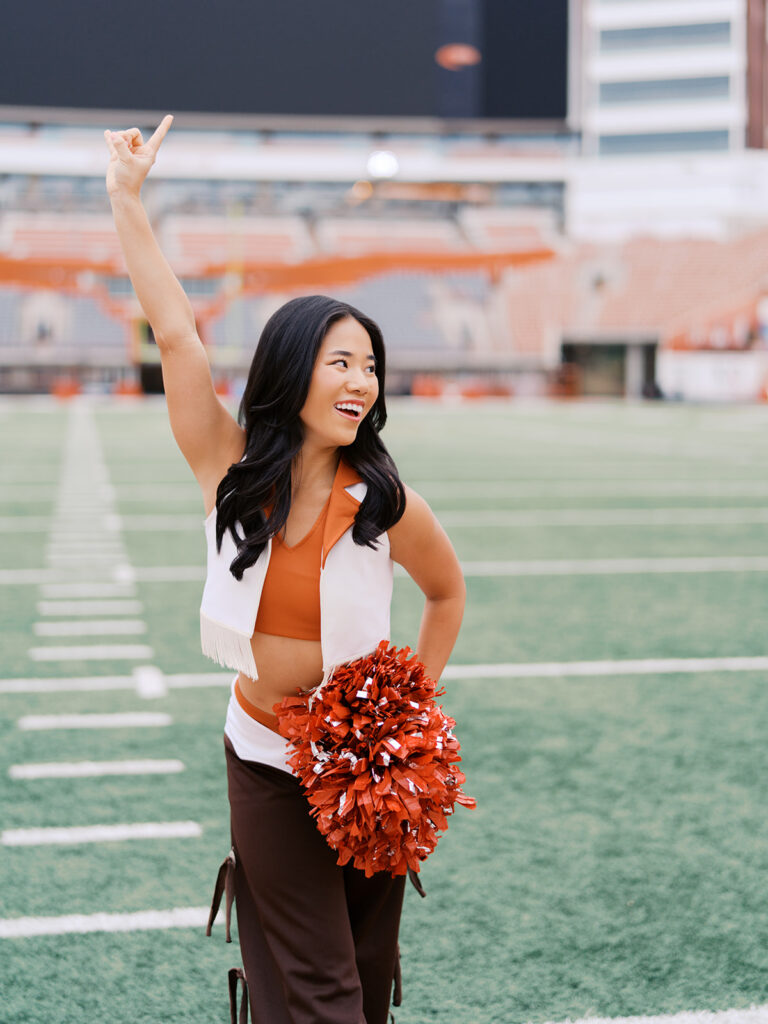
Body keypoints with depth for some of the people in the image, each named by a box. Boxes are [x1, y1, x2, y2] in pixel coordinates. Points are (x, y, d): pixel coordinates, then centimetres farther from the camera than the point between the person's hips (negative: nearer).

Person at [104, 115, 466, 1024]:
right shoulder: (230, 471, -9)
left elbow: (447, 591, 7)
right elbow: (176, 336, -13)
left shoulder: (383, 500, -11)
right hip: (264, 757, 0)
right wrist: (127, 197, -15)